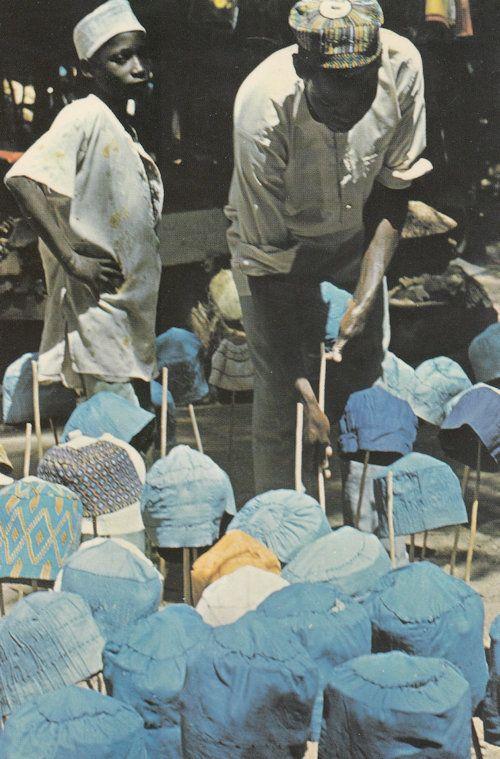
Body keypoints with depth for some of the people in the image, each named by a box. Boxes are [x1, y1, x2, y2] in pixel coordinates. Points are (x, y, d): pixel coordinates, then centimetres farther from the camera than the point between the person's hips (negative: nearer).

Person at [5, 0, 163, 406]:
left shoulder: (125, 132, 16)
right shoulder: (85, 117, -12)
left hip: (132, 312, 9)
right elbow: (22, 179, -26)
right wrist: (72, 259, -27)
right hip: (98, 306, -9)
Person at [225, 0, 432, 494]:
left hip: (357, 236, 4)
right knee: (279, 396, -5)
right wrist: (304, 393, -29)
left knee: (367, 371, 9)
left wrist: (366, 297, -19)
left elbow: (393, 186, -11)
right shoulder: (262, 114, -37)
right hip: (277, 248, -3)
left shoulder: (402, 64, -27)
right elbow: (267, 262, -29)